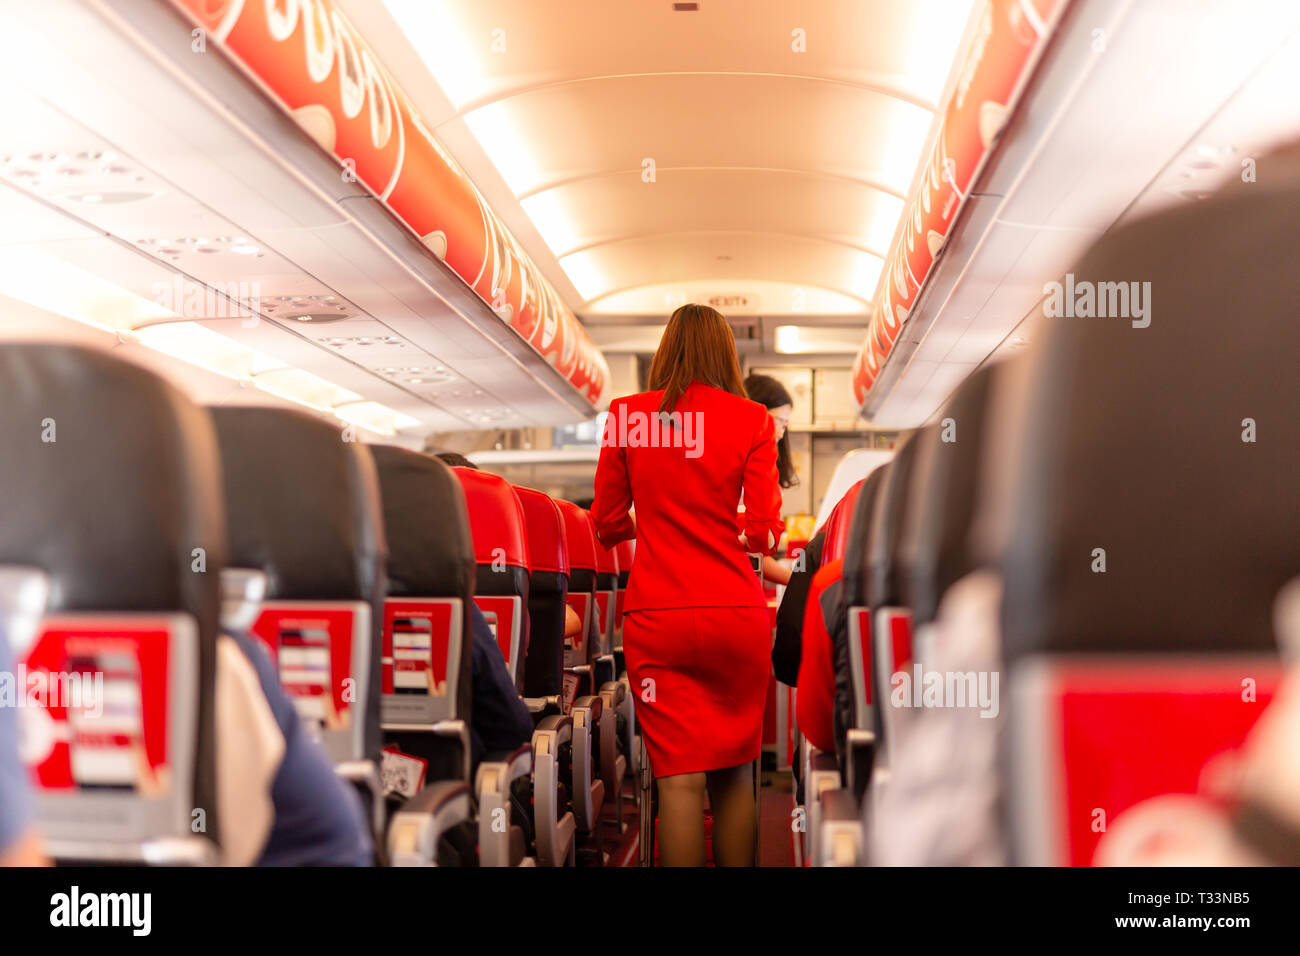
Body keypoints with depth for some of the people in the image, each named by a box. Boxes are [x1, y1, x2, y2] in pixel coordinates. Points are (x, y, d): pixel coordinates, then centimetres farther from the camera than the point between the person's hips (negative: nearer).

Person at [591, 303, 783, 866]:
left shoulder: (627, 415, 3)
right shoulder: (752, 420, 1)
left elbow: (607, 525, 10)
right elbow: (765, 532, -3)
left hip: (657, 616, 0)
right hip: (737, 614, 0)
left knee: (679, 778, 0)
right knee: (733, 774, 11)